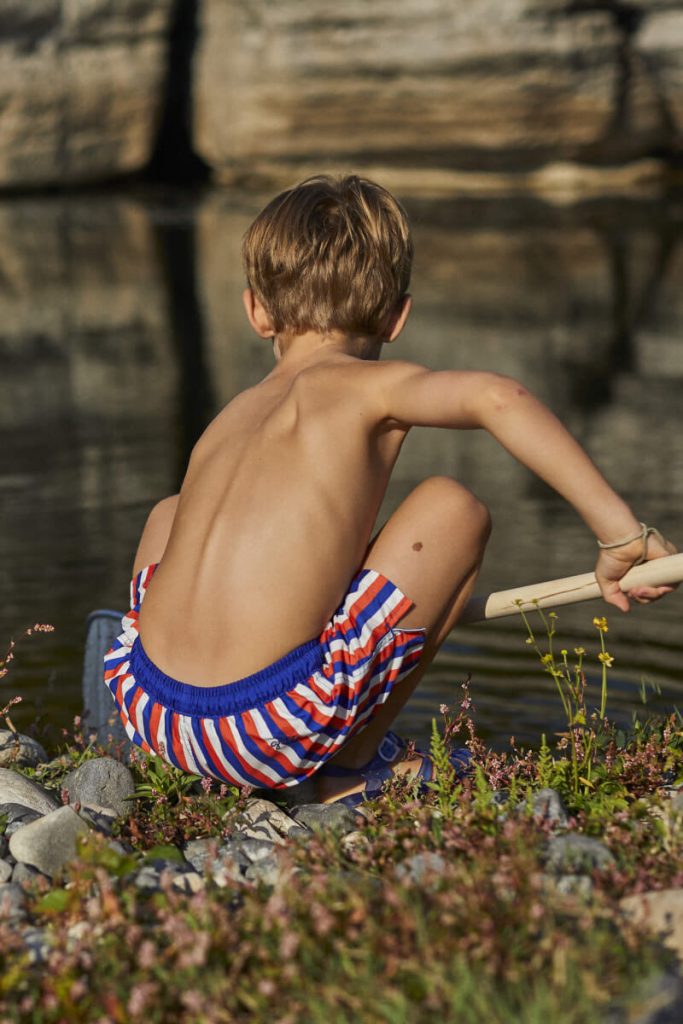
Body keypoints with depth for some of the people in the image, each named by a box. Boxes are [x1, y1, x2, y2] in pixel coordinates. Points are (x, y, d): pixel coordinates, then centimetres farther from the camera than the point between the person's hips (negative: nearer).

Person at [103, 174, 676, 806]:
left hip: (147, 709, 7)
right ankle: (355, 765, 12)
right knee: (453, 509, 7)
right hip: (270, 733, -7)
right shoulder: (366, 386, 4)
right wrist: (619, 530, -11)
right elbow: (498, 398, -14)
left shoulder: (230, 420, 22)